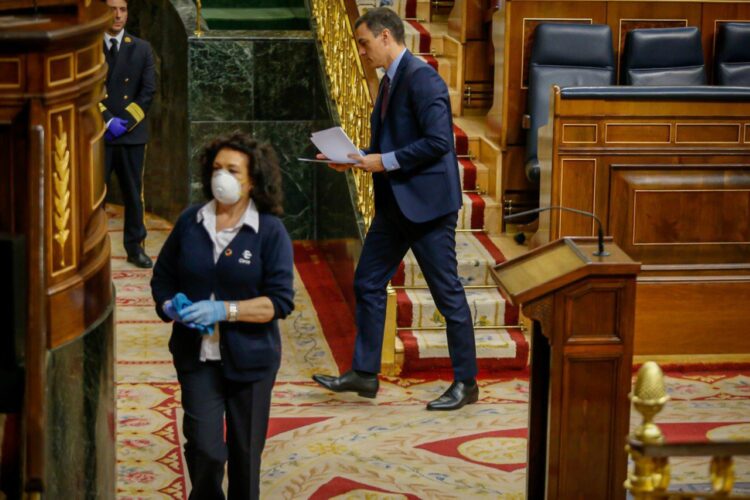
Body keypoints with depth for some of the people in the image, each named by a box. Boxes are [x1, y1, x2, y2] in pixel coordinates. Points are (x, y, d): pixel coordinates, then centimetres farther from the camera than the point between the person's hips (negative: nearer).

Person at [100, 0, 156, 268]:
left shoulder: (141, 49, 8)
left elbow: (148, 90, 3)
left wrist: (125, 121, -8)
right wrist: (107, 120, -13)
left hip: (132, 133, 2)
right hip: (98, 133, -2)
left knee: (134, 193, 7)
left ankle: (135, 247, 15)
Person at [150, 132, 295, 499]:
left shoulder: (270, 231, -6)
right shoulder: (190, 222, 3)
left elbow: (280, 300, -12)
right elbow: (162, 278, 13)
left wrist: (223, 310, -21)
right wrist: (171, 306, -9)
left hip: (249, 358, -1)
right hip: (196, 355, 1)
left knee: (245, 452, 9)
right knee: (204, 448, -8)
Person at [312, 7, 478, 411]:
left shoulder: (422, 79, -16)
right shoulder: (389, 81, 14)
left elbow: (438, 142, -23)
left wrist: (385, 161, -20)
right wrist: (357, 159, 6)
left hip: (427, 204, -10)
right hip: (394, 205, 10)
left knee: (447, 292, -1)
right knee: (368, 284, 11)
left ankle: (465, 383, 8)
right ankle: (363, 373, 19)